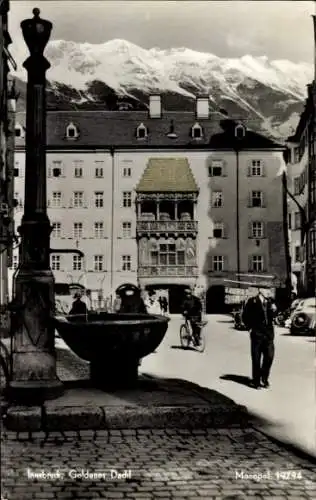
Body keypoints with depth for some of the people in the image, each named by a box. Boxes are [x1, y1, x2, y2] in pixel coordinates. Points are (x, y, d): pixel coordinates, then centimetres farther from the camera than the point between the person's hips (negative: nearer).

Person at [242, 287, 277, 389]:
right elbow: (245, 316, -1)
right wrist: (250, 327, -3)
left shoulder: (270, 301, 8)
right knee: (256, 358, 3)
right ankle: (256, 381, 14)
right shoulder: (252, 301, -6)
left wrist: (274, 310, -4)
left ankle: (264, 378, 22)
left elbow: (273, 316, 16)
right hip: (257, 334, -4)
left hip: (269, 334, 4)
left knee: (269, 356, 3)